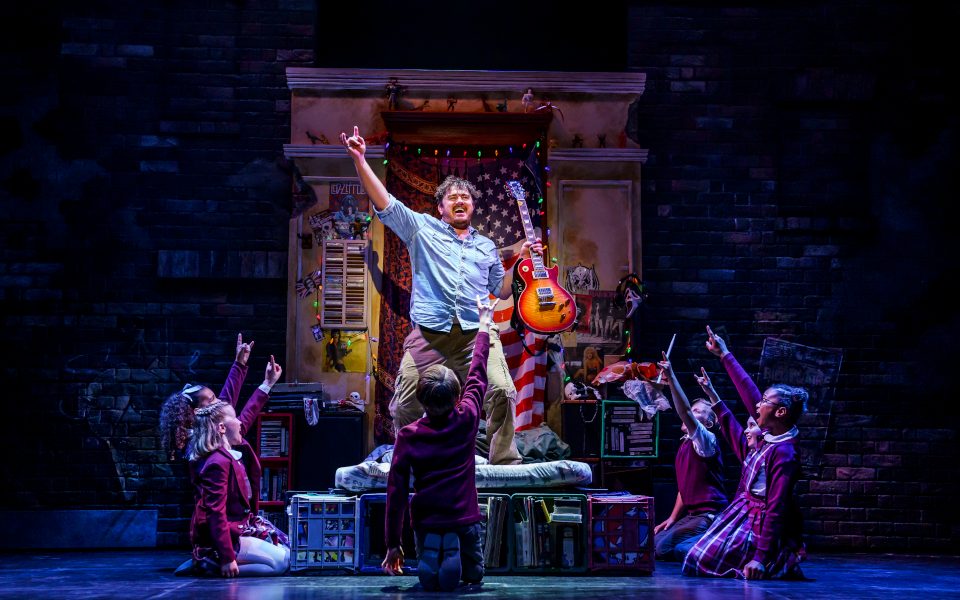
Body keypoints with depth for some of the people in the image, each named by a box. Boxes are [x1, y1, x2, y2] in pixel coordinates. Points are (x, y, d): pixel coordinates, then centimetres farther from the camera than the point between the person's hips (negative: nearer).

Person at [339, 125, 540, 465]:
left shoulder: (486, 246, 25)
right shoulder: (422, 229, 16)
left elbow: (501, 290, 28)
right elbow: (385, 204, 6)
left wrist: (522, 260, 15)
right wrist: (360, 161, -4)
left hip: (478, 334, 2)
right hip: (429, 334, -1)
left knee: (502, 393, -17)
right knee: (405, 405, -7)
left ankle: (506, 464, -7)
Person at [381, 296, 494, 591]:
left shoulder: (407, 436, -7)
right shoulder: (467, 420, -6)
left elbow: (396, 491, -6)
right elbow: (477, 375, 9)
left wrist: (393, 543, 3)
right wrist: (485, 323, 24)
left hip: (426, 522, 1)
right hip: (464, 520, -1)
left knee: (430, 574, 27)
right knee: (472, 575, 24)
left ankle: (432, 555, -11)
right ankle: (455, 552, -12)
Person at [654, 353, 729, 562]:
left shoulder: (706, 440, -9)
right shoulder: (684, 445, 19)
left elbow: (685, 413, -28)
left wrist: (671, 378, -36)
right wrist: (672, 518, 16)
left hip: (709, 516, -10)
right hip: (692, 515, 10)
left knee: (665, 548, -23)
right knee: (652, 544, 5)